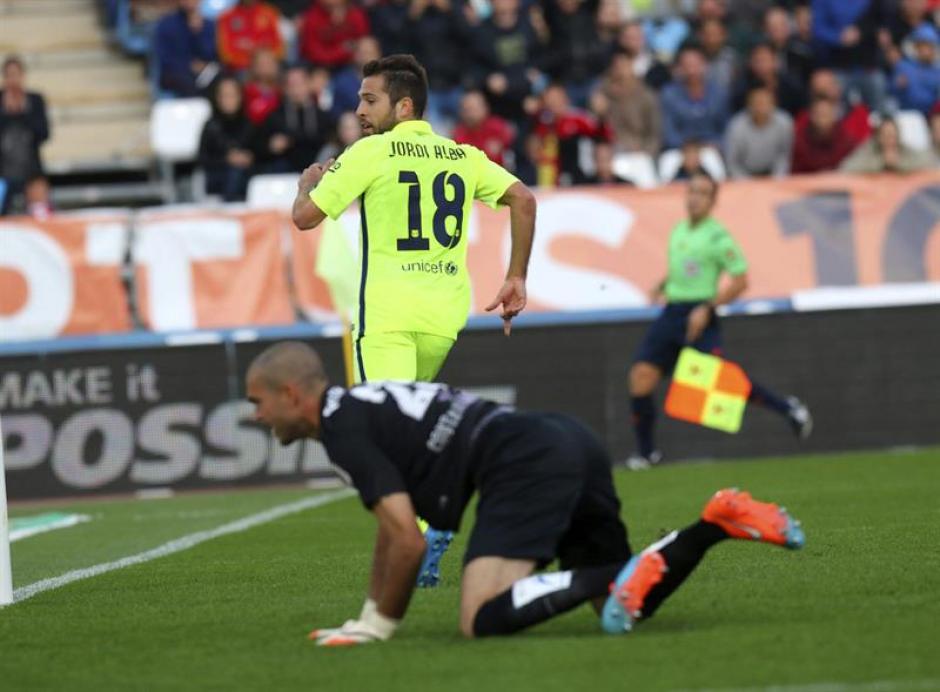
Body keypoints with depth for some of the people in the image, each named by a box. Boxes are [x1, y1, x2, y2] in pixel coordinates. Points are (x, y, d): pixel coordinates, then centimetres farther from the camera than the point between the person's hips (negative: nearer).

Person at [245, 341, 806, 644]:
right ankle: (718, 521, 3)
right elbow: (396, 527, 35)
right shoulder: (363, 405, 26)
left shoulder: (341, 427, -4)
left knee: (484, 619, -21)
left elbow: (409, 541, -11)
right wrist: (371, 615, 34)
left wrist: (382, 623, 1)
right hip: (571, 442, 10)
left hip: (526, 465, -10)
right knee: (626, 608, 17)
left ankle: (621, 579, -27)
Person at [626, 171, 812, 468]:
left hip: (698, 316, -7)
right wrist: (662, 285, 13)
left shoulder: (717, 237, -8)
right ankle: (646, 451, 5)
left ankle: (787, 408, 1)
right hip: (671, 312, 7)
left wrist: (706, 309, -17)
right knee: (641, 374, -7)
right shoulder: (679, 230, 15)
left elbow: (740, 281, -11)